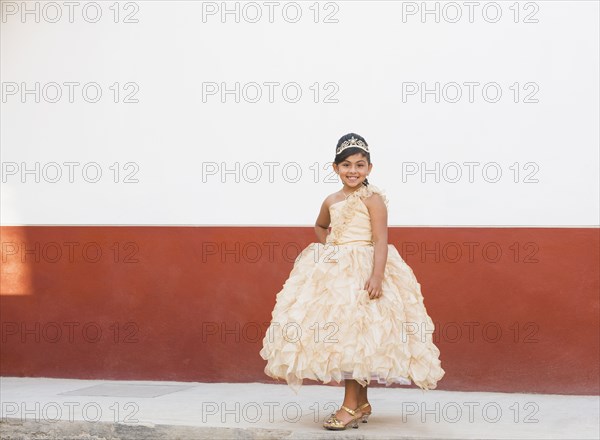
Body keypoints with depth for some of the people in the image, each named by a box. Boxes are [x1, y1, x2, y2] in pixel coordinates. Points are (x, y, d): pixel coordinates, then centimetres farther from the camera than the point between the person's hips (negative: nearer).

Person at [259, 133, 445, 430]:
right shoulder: (331, 201, 12)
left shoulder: (373, 198, -7)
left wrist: (377, 276, -25)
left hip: (363, 272, -7)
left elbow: (380, 240, -15)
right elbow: (320, 227, 33)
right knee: (338, 336, 8)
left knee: (354, 334, -10)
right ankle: (361, 403, 19)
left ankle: (351, 406, -4)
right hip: (333, 272, 7)